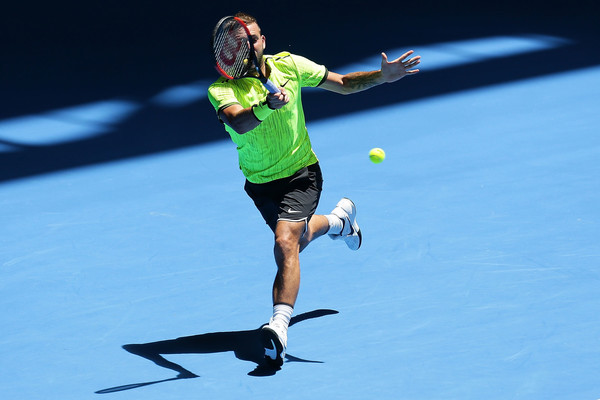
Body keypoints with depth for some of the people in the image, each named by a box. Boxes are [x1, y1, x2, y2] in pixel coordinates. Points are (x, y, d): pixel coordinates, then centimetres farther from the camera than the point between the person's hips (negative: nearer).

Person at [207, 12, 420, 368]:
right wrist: (267, 105, -60)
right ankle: (339, 218, 57)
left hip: (301, 173, -2)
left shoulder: (289, 66, -10)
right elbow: (239, 123, -40)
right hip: (260, 183, 2)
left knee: (285, 244, -25)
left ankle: (279, 327, -34)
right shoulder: (222, 90, -18)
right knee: (296, 240, 24)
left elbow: (343, 83, 1)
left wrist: (383, 76, -15)